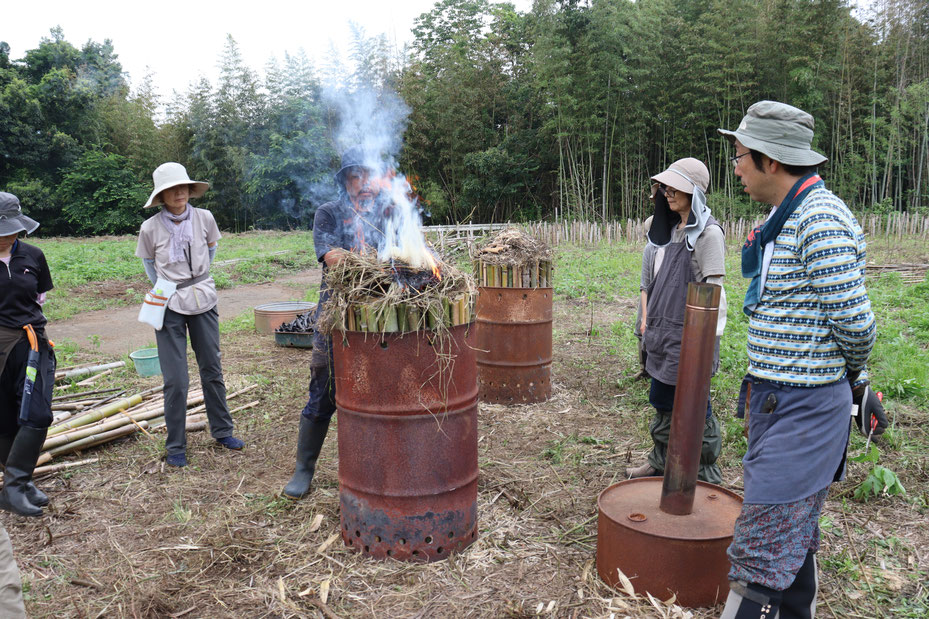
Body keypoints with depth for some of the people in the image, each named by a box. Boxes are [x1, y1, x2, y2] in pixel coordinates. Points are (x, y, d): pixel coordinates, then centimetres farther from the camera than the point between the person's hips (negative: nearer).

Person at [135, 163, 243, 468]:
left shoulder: (204, 218, -4)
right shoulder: (151, 228, -9)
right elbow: (148, 262, 10)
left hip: (203, 300, 2)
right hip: (169, 306, -2)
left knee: (212, 370, 12)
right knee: (176, 380, -1)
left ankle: (222, 431, 28)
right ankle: (175, 446, 14)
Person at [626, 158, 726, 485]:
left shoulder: (708, 233, -13)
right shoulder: (671, 230, 13)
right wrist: (647, 319, 16)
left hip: (690, 336, -8)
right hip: (663, 332, 9)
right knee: (662, 401, 18)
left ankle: (708, 474, 19)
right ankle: (660, 463, 35)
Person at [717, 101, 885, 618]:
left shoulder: (821, 218, -19)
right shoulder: (785, 217, 13)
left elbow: (855, 322, -21)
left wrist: (855, 377, -2)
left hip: (804, 406, -10)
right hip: (776, 399, 10)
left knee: (764, 546, -5)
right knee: (793, 533, 21)